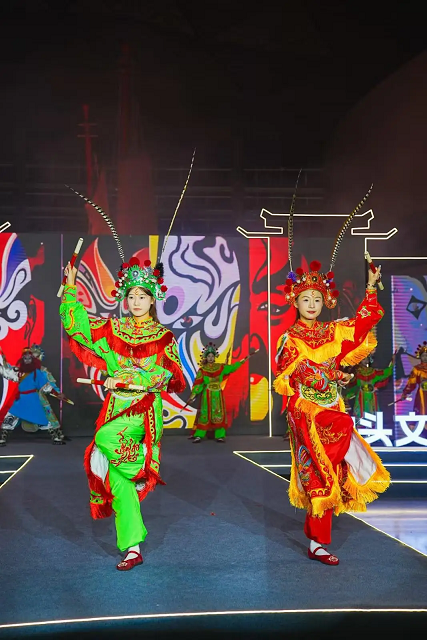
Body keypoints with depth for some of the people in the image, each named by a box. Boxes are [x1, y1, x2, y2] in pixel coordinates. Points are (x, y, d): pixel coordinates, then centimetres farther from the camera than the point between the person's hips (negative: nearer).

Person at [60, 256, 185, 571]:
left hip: (146, 408, -3)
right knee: (118, 481, -3)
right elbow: (76, 324, 11)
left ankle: (144, 470, -5)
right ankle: (133, 547, 2)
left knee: (106, 438, -32)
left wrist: (125, 378, -14)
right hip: (116, 408, 3)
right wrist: (71, 289, 6)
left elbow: (163, 376, -7)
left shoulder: (164, 337, 3)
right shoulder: (112, 330, 12)